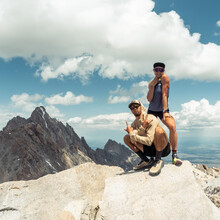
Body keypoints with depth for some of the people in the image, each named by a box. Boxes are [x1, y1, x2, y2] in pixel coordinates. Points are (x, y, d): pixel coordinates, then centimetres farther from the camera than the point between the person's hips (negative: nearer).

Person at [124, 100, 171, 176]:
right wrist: (143, 127, -30)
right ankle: (146, 161, 1)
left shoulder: (151, 119, -20)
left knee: (158, 130, -36)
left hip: (163, 148, -6)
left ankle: (158, 161, -18)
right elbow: (133, 140, -19)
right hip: (151, 149, 6)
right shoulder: (134, 123, 0)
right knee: (126, 138, -4)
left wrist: (132, 134, -23)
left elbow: (149, 141, -29)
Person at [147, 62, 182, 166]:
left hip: (163, 110, -4)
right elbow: (149, 99, -9)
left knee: (172, 126, -30)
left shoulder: (165, 78, -12)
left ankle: (174, 154, -21)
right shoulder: (151, 83, 1)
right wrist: (152, 86, -20)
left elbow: (164, 95, -21)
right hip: (151, 110, 5)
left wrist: (165, 111, -27)